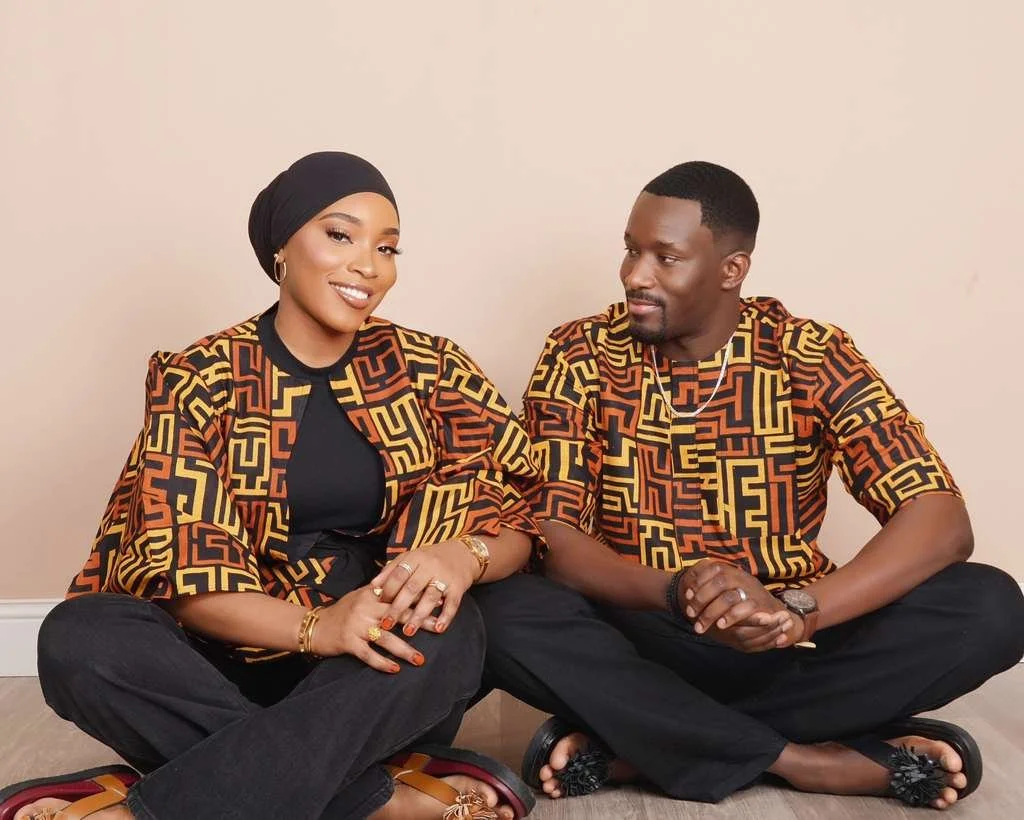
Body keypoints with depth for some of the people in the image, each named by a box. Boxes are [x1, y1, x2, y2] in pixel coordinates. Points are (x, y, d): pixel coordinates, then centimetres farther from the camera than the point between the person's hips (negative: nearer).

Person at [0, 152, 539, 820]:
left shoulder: (430, 369, 3)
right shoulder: (199, 381, -2)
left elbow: (522, 519, 0)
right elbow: (186, 572, -9)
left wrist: (465, 554, -24)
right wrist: (315, 627, -28)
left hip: (384, 682, 1)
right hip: (236, 661, 0)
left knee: (450, 634, -32)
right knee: (79, 639, -26)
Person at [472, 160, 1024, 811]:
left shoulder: (812, 357, -7)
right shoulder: (579, 357, -6)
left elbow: (943, 521, -15)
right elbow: (552, 537, -12)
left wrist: (797, 610, -32)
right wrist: (680, 593, -32)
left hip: (785, 650, 1)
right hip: (637, 642, 0)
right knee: (503, 616, -30)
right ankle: (811, 762, -21)